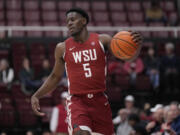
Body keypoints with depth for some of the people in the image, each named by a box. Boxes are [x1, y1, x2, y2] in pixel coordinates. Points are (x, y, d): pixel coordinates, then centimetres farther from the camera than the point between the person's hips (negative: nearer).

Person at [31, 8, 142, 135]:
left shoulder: (102, 40, 2)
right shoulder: (62, 48, 4)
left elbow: (128, 57, -4)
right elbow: (55, 76, 17)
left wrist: (137, 45, -26)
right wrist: (36, 96, 7)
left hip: (100, 101, 2)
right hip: (77, 101, -2)